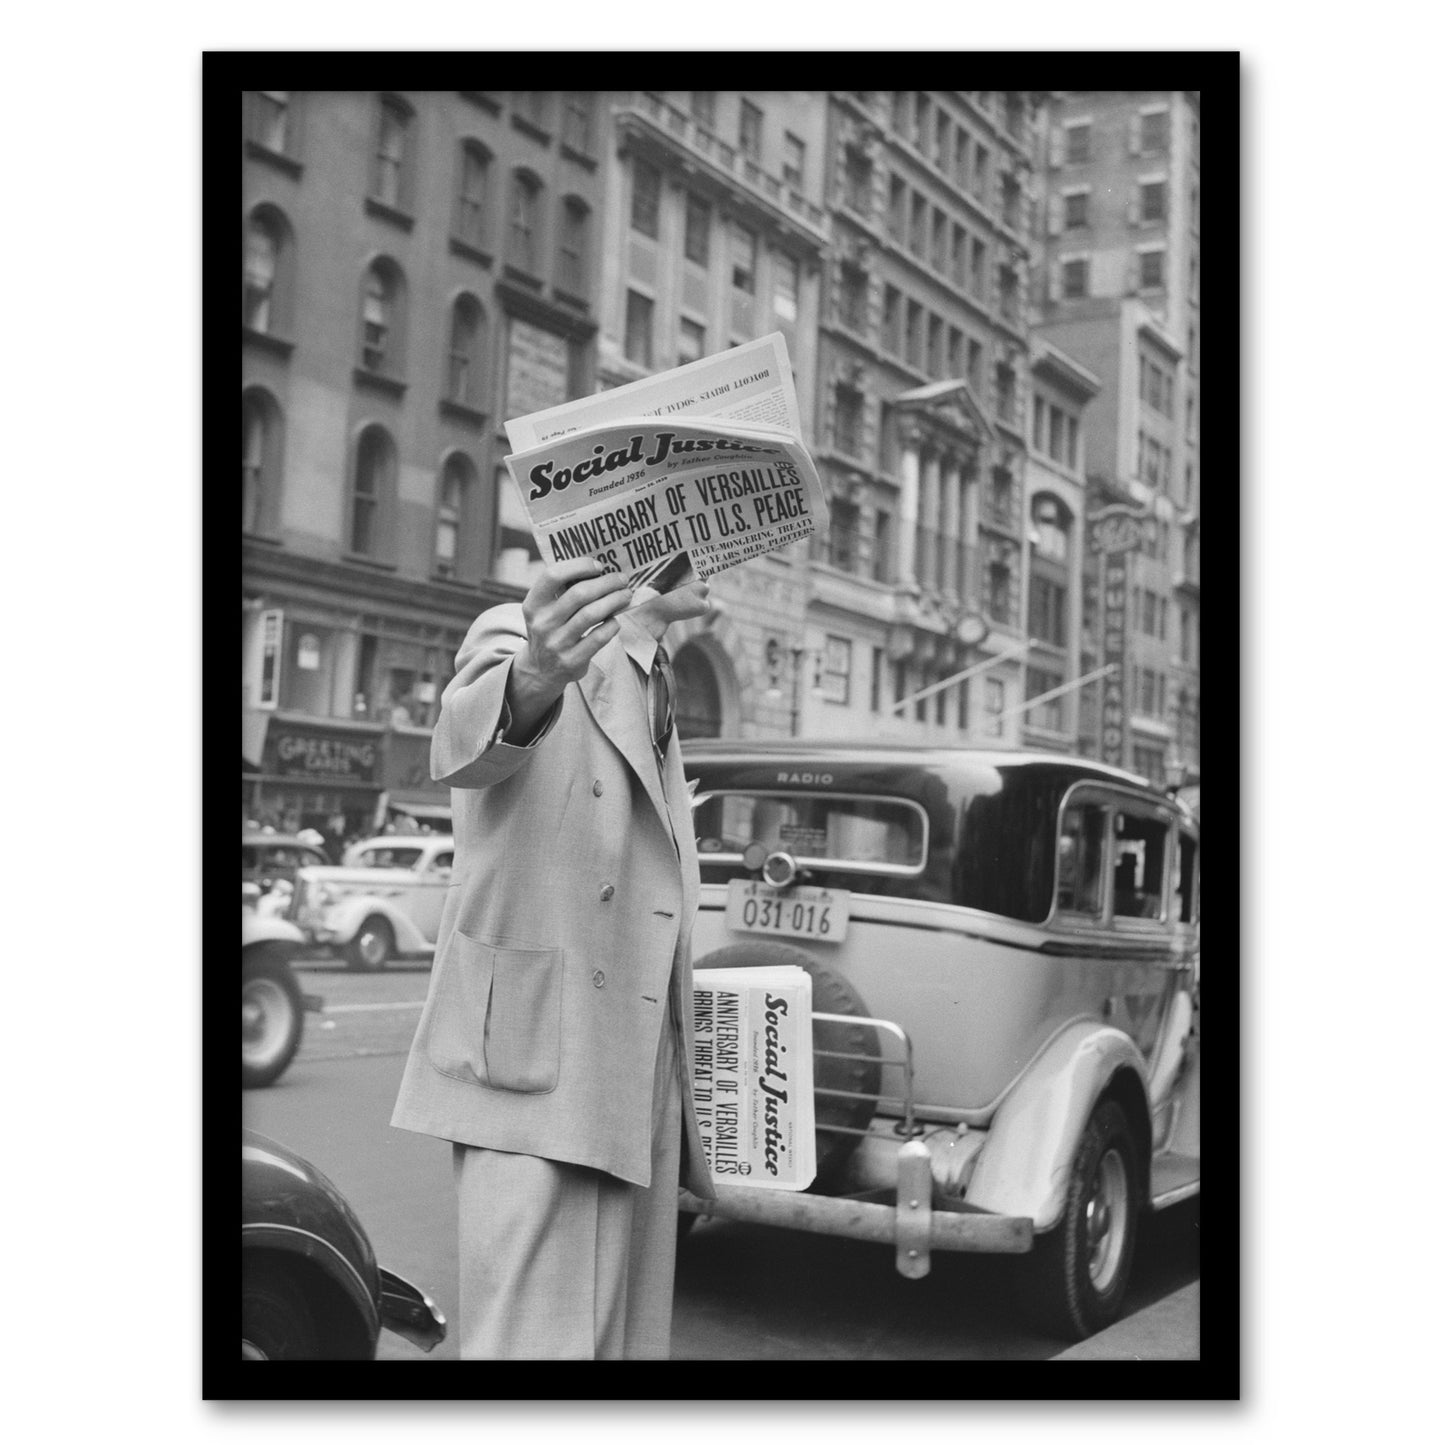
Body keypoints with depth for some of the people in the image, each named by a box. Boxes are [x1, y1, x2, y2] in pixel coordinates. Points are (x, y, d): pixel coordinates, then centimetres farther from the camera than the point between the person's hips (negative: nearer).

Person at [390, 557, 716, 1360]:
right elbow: (464, 747, -29)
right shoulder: (521, 634, -5)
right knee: (535, 1335, -10)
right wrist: (532, 678, -52)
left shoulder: (654, 686, 21)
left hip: (637, 1075, 8)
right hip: (535, 1065, -8)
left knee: (629, 1334, 11)